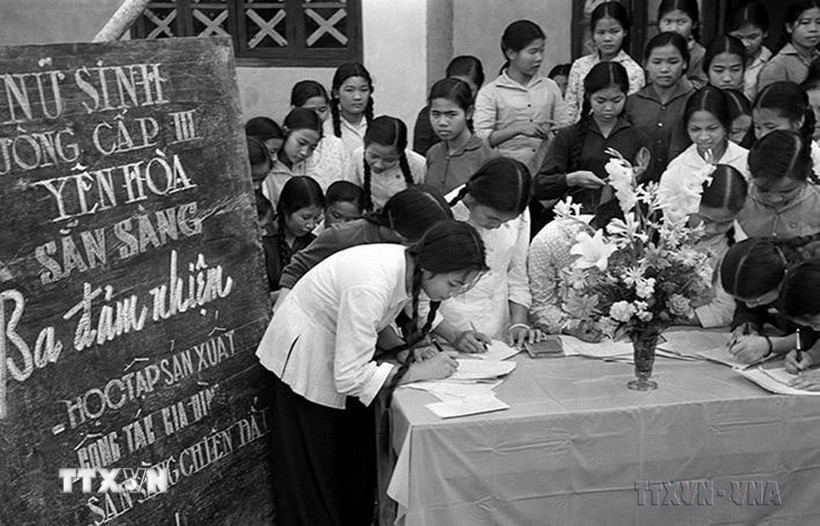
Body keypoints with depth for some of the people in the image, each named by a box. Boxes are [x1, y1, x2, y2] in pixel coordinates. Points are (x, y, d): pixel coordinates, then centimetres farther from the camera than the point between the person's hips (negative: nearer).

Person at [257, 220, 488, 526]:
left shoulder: (412, 269, -13)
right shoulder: (371, 286, -38)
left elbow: (422, 318, 10)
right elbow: (349, 377, -34)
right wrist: (420, 370, -31)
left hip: (342, 359, 8)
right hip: (302, 360, -8)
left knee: (358, 459, 13)